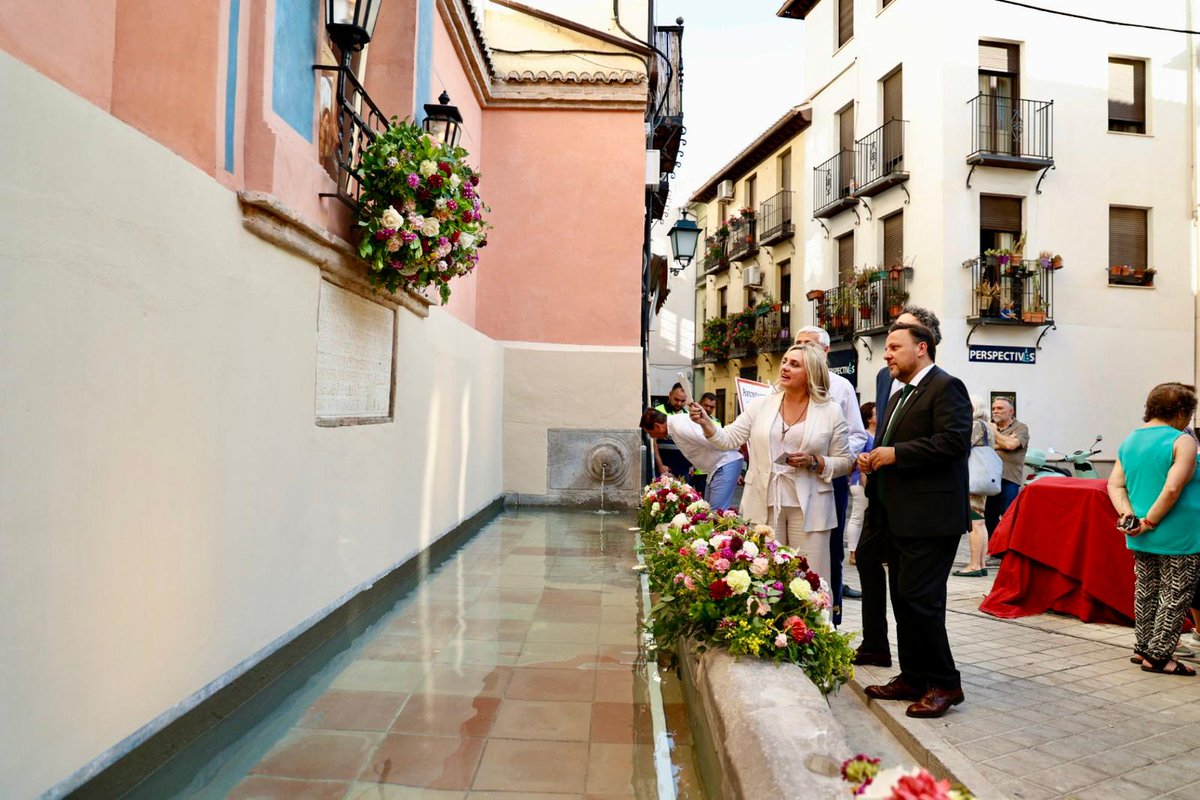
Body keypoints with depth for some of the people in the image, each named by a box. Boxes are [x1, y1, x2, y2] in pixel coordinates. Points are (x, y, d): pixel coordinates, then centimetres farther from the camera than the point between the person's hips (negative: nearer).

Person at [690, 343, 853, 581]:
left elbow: (845, 462, 4)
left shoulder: (831, 412, 1)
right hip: (764, 505, 2)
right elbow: (729, 439, 3)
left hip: (808, 508, -1)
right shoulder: (761, 405, 6)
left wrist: (814, 462, -13)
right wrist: (706, 423, -15)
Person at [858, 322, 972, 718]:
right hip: (898, 517, 10)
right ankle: (913, 677, 23)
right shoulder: (899, 396, 21)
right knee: (904, 600, 13)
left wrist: (895, 454, -18)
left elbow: (954, 440, -21)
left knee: (919, 599, -9)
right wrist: (874, 460, 6)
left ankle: (944, 684, 6)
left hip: (930, 517, -10)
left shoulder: (945, 387, -8)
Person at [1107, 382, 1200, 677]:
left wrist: (1127, 514, -4)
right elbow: (1172, 489, -22)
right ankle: (1158, 656, 9)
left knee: (1146, 592, 16)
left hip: (1141, 540, 7)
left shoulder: (1130, 441, 9)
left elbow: (1115, 484, 4)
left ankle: (1143, 649, 25)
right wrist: (1149, 522, -15)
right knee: (1174, 597, 4)